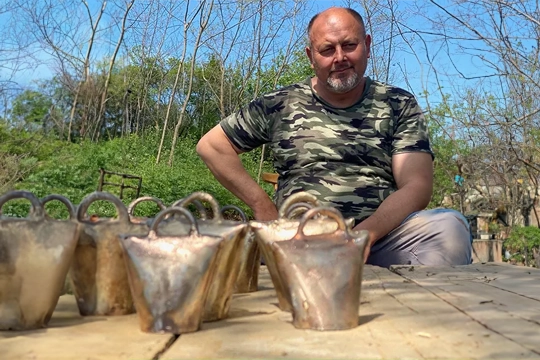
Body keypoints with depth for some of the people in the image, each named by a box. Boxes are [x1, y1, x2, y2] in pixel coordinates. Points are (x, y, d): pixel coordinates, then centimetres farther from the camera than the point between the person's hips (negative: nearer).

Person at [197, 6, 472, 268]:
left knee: (449, 225, -29)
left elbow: (416, 186, -1)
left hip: (381, 238, 0)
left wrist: (366, 233, -20)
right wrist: (263, 209, 3)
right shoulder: (280, 105, 8)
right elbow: (211, 145, 12)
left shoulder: (399, 105, 8)